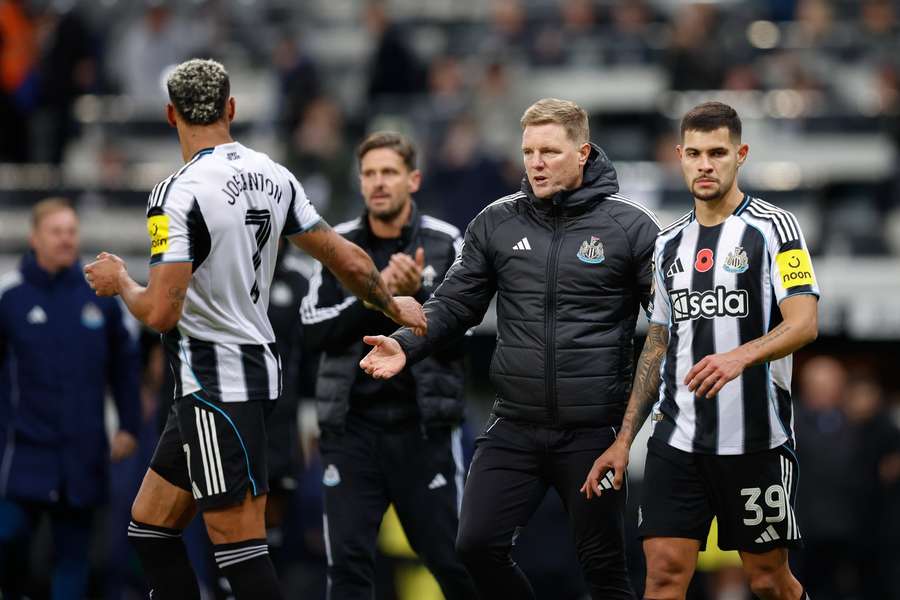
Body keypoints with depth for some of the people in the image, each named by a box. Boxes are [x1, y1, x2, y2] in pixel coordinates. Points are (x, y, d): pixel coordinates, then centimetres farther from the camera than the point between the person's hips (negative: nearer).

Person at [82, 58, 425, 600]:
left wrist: (119, 282, 0)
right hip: (260, 367, 8)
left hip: (216, 387, -8)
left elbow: (160, 313, -21)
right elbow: (350, 261, 12)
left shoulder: (180, 194, -17)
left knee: (241, 549, -8)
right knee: (150, 527, 15)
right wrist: (394, 307, 31)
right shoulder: (273, 177, 6)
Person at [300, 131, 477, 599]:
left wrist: (416, 294, -20)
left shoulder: (445, 244, -1)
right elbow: (313, 331, -5)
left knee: (451, 560, 4)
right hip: (352, 425, 1)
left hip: (423, 427, -1)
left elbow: (457, 336, -6)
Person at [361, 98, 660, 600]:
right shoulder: (497, 223, 6)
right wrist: (406, 346, -7)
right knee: (478, 545, -3)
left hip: (594, 429, -3)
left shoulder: (630, 225, -3)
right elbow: (455, 303, 9)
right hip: (514, 427, 3)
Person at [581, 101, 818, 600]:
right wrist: (624, 439, 15)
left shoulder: (773, 227, -3)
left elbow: (804, 323, -15)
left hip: (756, 441, -4)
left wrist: (740, 356, -33)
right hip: (676, 441, 4)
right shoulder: (669, 243, 15)